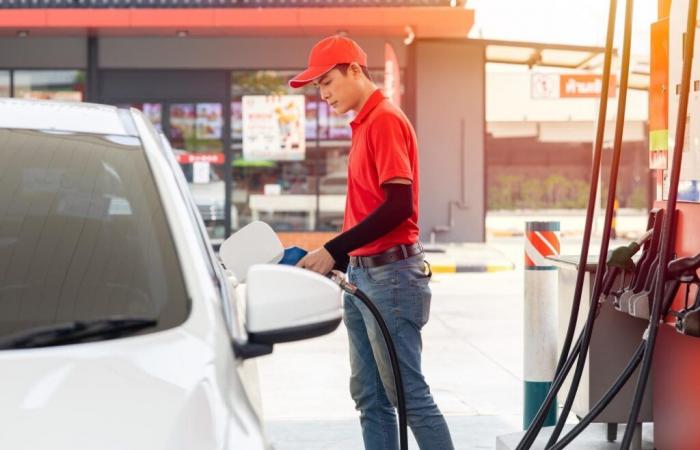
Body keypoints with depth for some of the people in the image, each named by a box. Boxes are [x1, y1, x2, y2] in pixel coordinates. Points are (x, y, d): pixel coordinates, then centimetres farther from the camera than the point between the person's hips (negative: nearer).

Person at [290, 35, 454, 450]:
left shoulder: (386, 120, -11)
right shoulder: (364, 124, 16)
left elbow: (398, 206, -19)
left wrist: (334, 251, -18)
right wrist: (334, 261, 12)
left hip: (390, 275, -9)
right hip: (363, 276, 9)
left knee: (409, 393, -7)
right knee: (370, 398, 10)